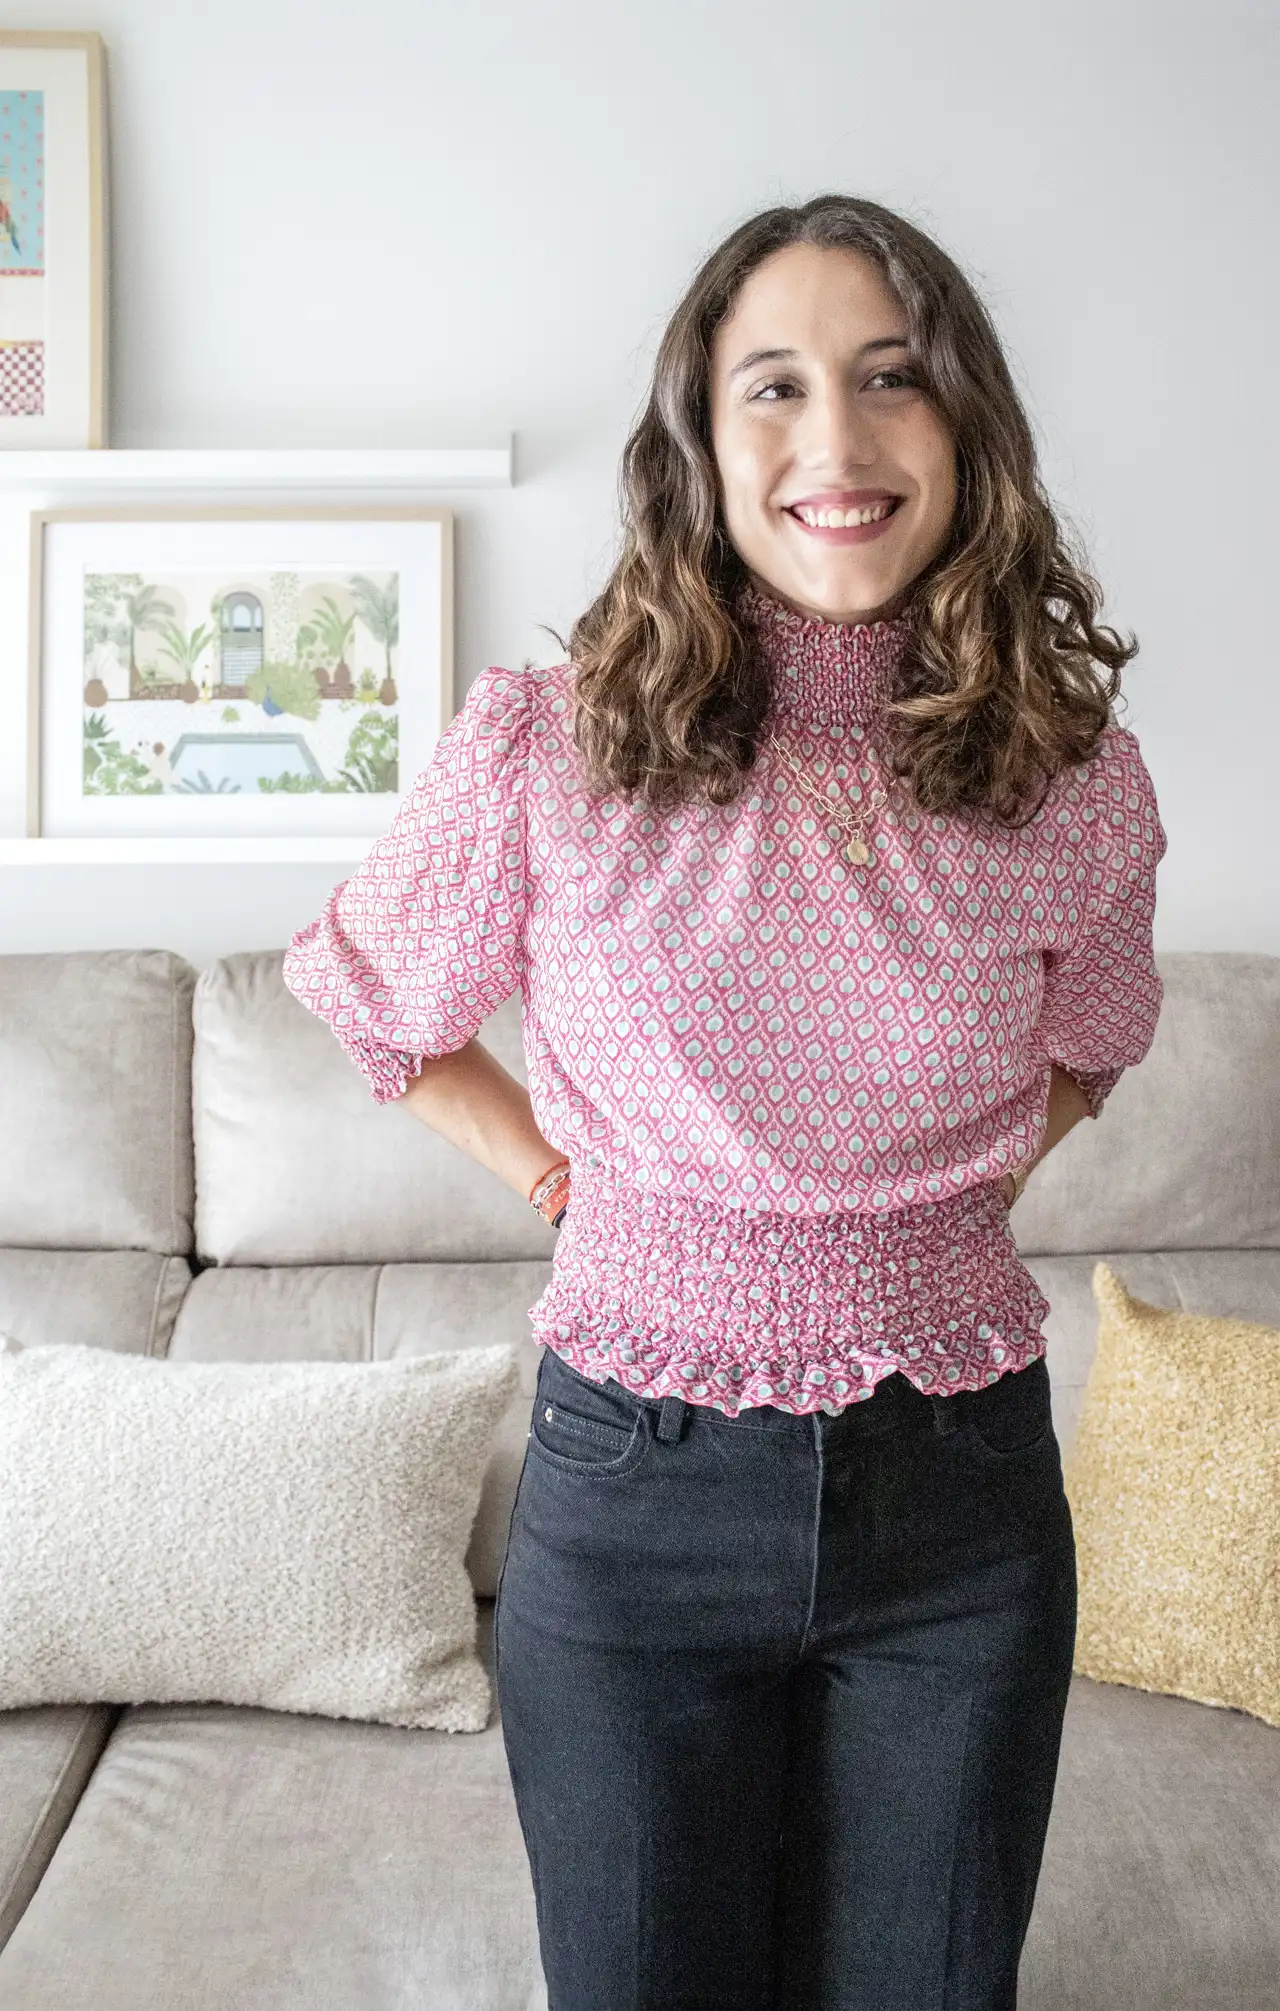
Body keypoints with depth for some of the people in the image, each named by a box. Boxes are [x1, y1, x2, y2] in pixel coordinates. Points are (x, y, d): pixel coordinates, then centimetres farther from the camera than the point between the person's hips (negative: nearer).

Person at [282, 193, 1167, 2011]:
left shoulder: (1079, 781, -5)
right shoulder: (547, 752, -11)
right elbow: (372, 998, 7)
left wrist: (958, 1188, 4)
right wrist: (548, 1169, -1)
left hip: (961, 1495, 2)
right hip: (640, 1490, -1)